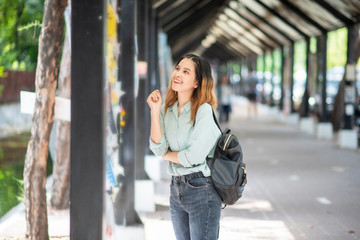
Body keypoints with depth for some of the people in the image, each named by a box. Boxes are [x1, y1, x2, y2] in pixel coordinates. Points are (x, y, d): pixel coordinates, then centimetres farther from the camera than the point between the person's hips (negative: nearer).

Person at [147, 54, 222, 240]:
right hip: (176, 188, 6)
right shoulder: (166, 109, 6)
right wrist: (155, 111, -9)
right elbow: (158, 148, -5)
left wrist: (166, 155, -1)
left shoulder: (204, 110, -12)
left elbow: (194, 156, -17)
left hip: (201, 189, -6)